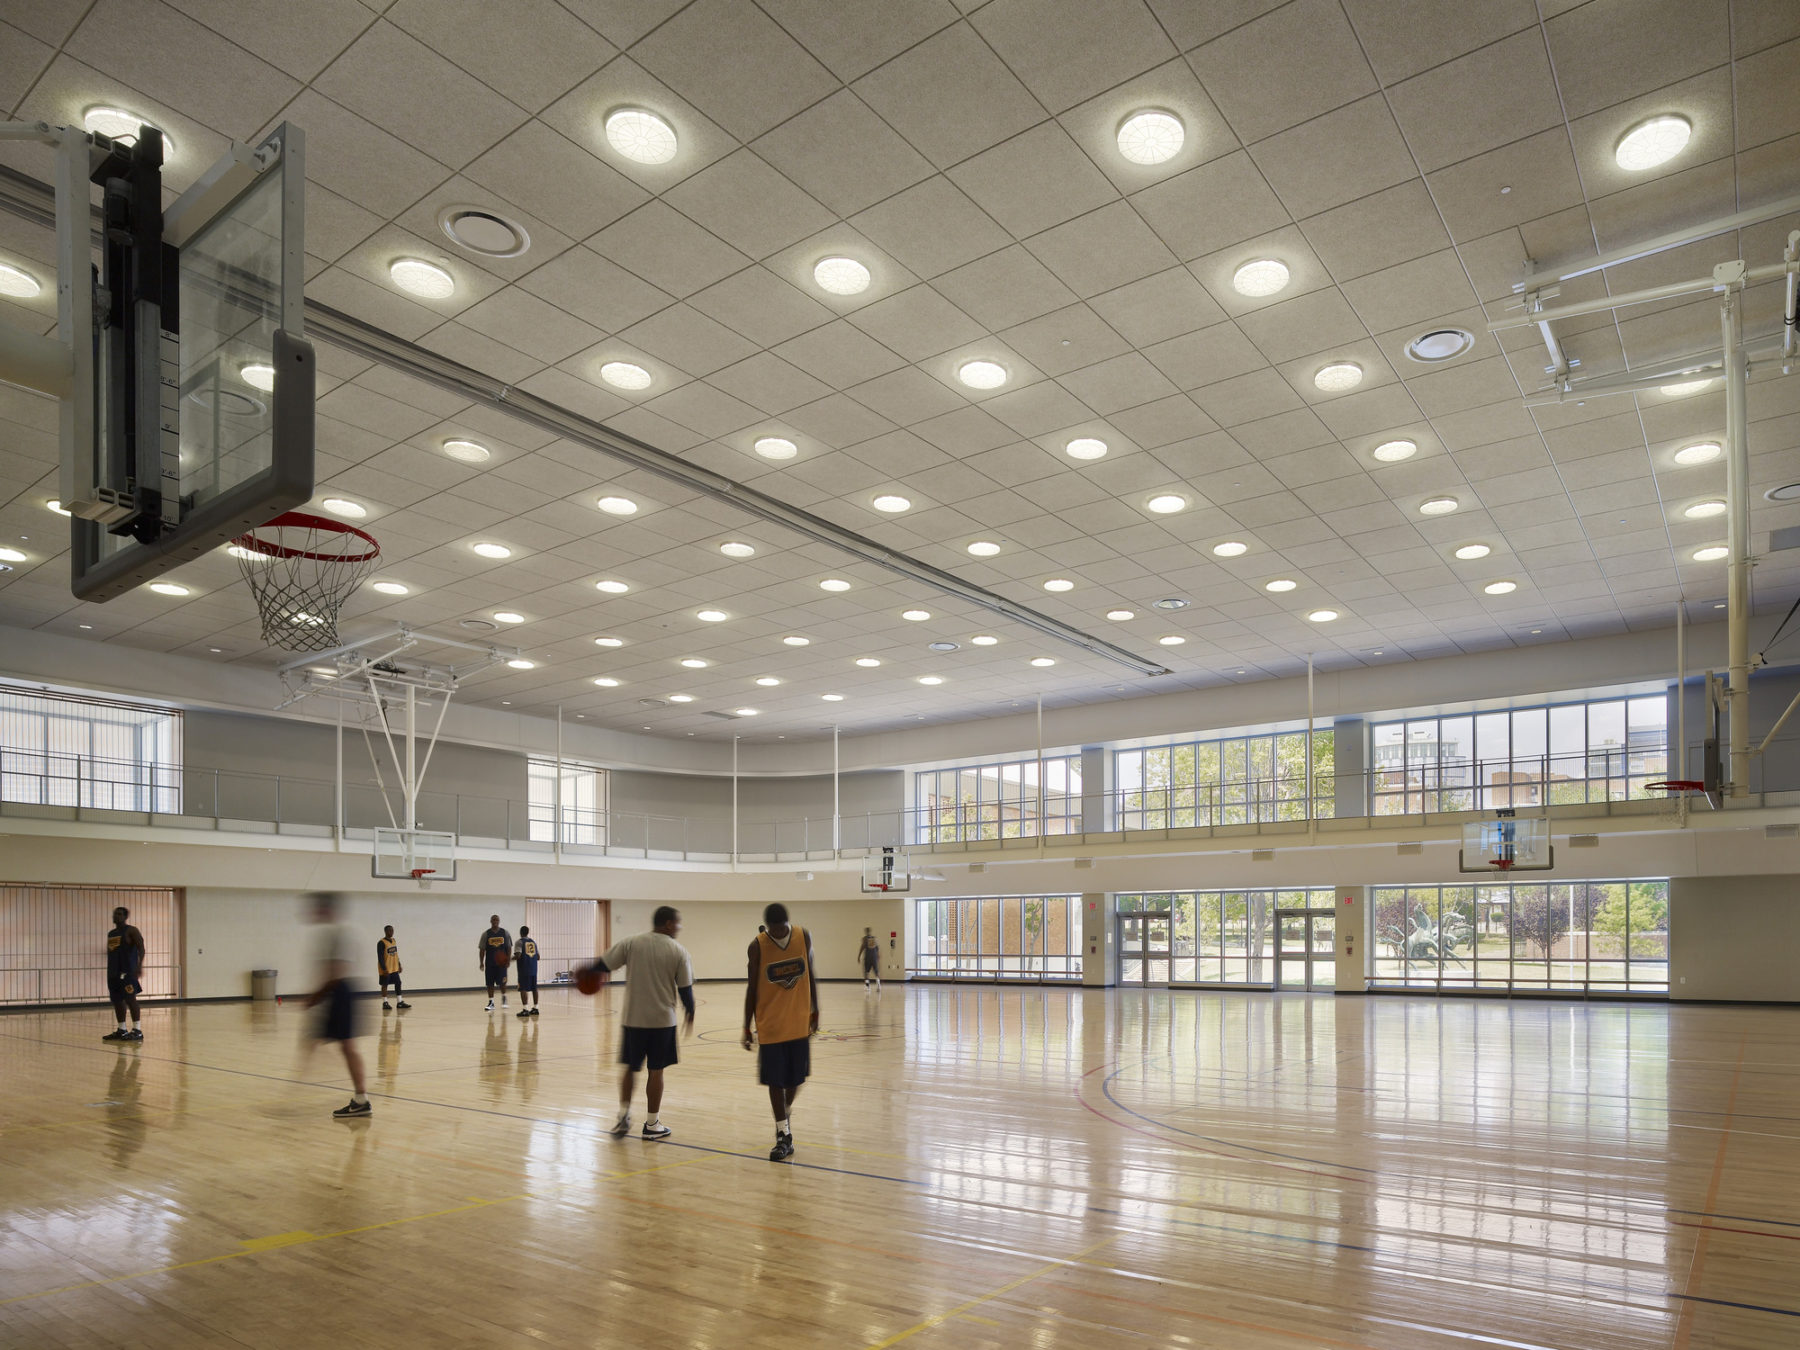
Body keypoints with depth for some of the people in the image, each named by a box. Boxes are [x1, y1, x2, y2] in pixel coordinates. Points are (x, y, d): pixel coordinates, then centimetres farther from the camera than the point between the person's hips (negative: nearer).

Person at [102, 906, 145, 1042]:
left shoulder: (131, 931, -5)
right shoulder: (111, 934, 18)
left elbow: (141, 948, -16)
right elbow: (109, 952, 24)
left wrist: (139, 965, -29)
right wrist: (110, 972, 20)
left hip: (127, 971, -8)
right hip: (113, 972, 8)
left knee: (130, 998, -11)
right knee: (117, 1000, 9)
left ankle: (137, 1030, -10)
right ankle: (122, 1030, 17)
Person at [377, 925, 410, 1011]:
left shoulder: (393, 941, 10)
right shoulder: (381, 943, -14)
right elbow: (380, 957, -17)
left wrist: (399, 965, 15)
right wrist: (384, 969, -21)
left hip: (394, 968, 7)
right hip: (386, 969, -7)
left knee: (398, 983, 6)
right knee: (385, 985, 2)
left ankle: (400, 1002, 10)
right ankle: (385, 1003, 9)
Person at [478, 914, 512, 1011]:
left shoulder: (505, 933, 3)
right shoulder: (486, 934, 2)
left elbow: (509, 947, 4)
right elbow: (482, 949, 2)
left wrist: (508, 959, -10)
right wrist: (481, 963, -6)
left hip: (501, 962, -1)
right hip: (490, 963, 1)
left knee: (502, 982, -9)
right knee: (490, 983, 3)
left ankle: (504, 997, 16)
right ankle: (491, 1002, 12)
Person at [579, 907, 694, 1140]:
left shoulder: (632, 942, -3)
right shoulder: (679, 951, -6)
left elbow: (604, 964, -1)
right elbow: (685, 989, -4)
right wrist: (690, 1016, 12)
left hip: (633, 1018, 2)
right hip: (662, 1020, -2)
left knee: (630, 1067, 18)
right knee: (656, 1071, 8)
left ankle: (623, 1116, 15)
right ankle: (652, 1124, 14)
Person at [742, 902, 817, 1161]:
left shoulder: (804, 937, -5)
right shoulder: (758, 946, -12)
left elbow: (810, 975, 6)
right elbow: (752, 988, -5)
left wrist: (814, 1011, 9)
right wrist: (747, 1027, -4)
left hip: (799, 1023, 2)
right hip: (771, 1025, -2)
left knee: (796, 1078, 11)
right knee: (776, 1080, 0)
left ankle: (785, 1112, 39)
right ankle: (784, 1136, 10)